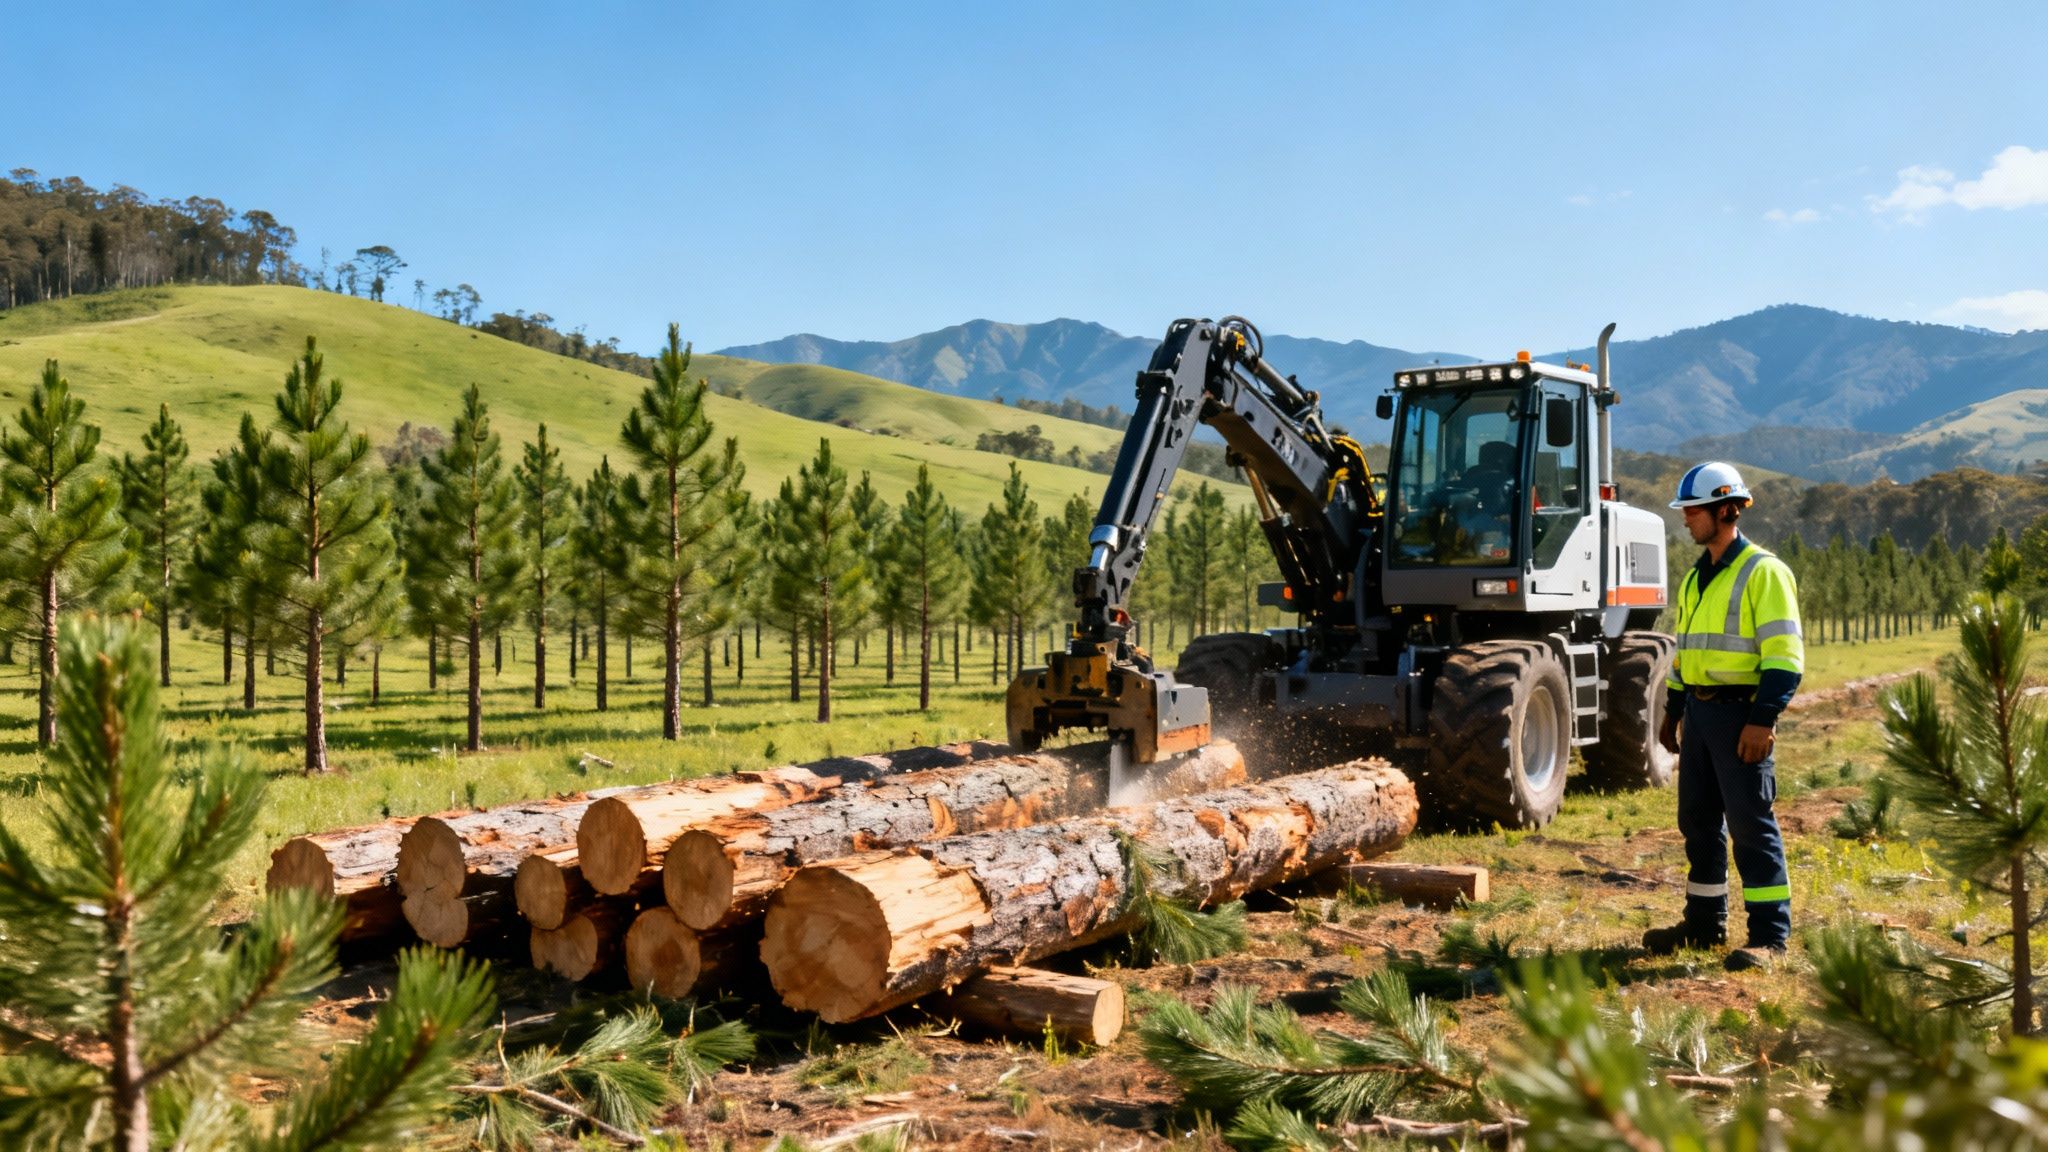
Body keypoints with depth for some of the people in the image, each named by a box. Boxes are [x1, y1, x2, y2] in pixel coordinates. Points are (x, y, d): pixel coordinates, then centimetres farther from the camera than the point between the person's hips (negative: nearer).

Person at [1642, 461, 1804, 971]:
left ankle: (1770, 935, 5)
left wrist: (1763, 719, -22)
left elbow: (1785, 656, -15)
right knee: (1698, 819, 13)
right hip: (1698, 710, 8)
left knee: (1751, 825, -4)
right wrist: (1672, 711, 20)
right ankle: (1705, 923, 24)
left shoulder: (1763, 572, -10)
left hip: (1740, 713, -8)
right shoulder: (1696, 577, 16)